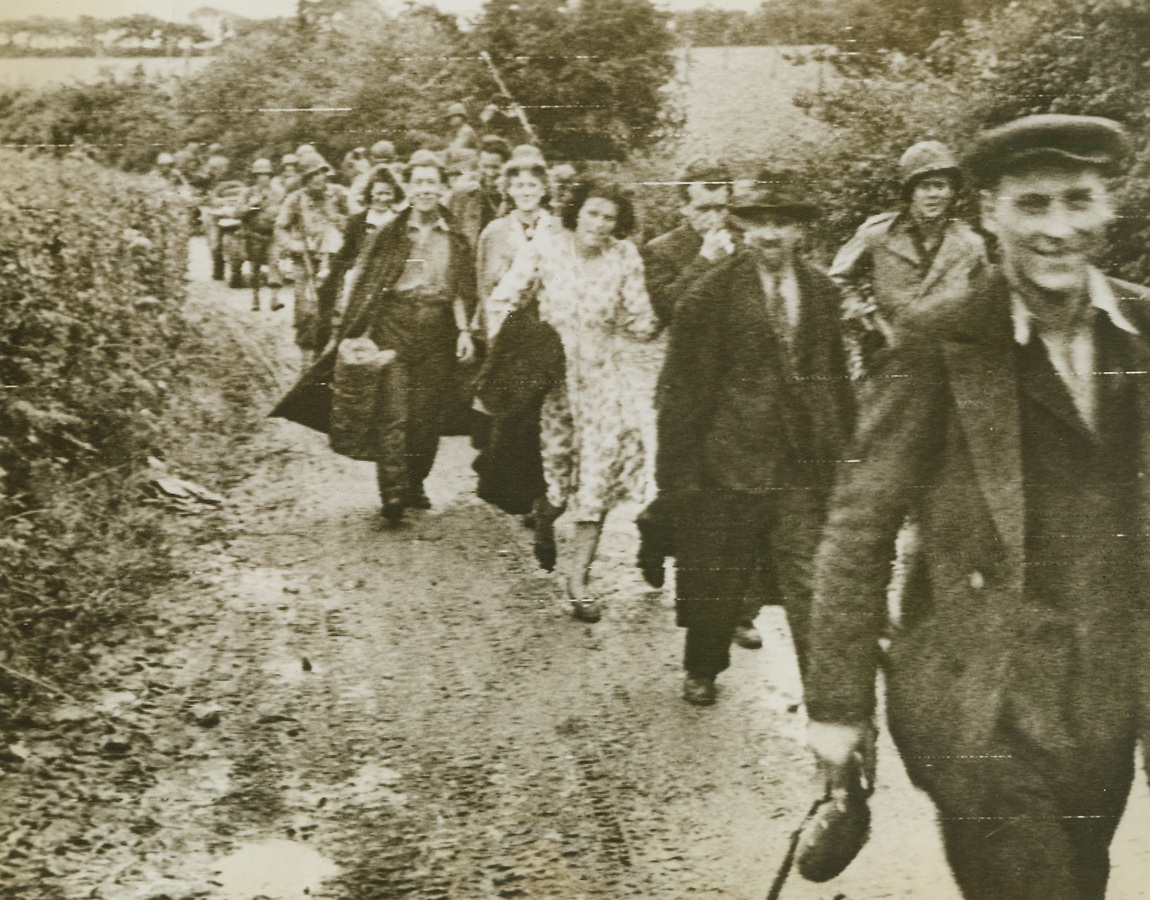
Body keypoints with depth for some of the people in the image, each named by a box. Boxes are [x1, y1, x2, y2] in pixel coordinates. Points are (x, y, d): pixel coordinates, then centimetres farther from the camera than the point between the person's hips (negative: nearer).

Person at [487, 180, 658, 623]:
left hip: (604, 375, 1)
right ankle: (544, 520, 43)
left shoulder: (625, 257, -2)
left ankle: (578, 578, 8)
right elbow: (503, 301, -4)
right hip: (552, 370, -1)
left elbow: (638, 323, 3)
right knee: (554, 466, 4)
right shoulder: (545, 249, -7)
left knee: (597, 476, -3)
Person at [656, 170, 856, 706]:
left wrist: (846, 451, 13)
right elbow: (681, 389, -6)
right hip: (729, 463, -2)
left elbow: (836, 377, 14)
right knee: (717, 581, 14)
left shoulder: (822, 293, 6)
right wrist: (679, 474, -8)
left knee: (813, 582, -3)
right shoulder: (712, 294, -7)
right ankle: (702, 671, 38)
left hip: (806, 466, 2)